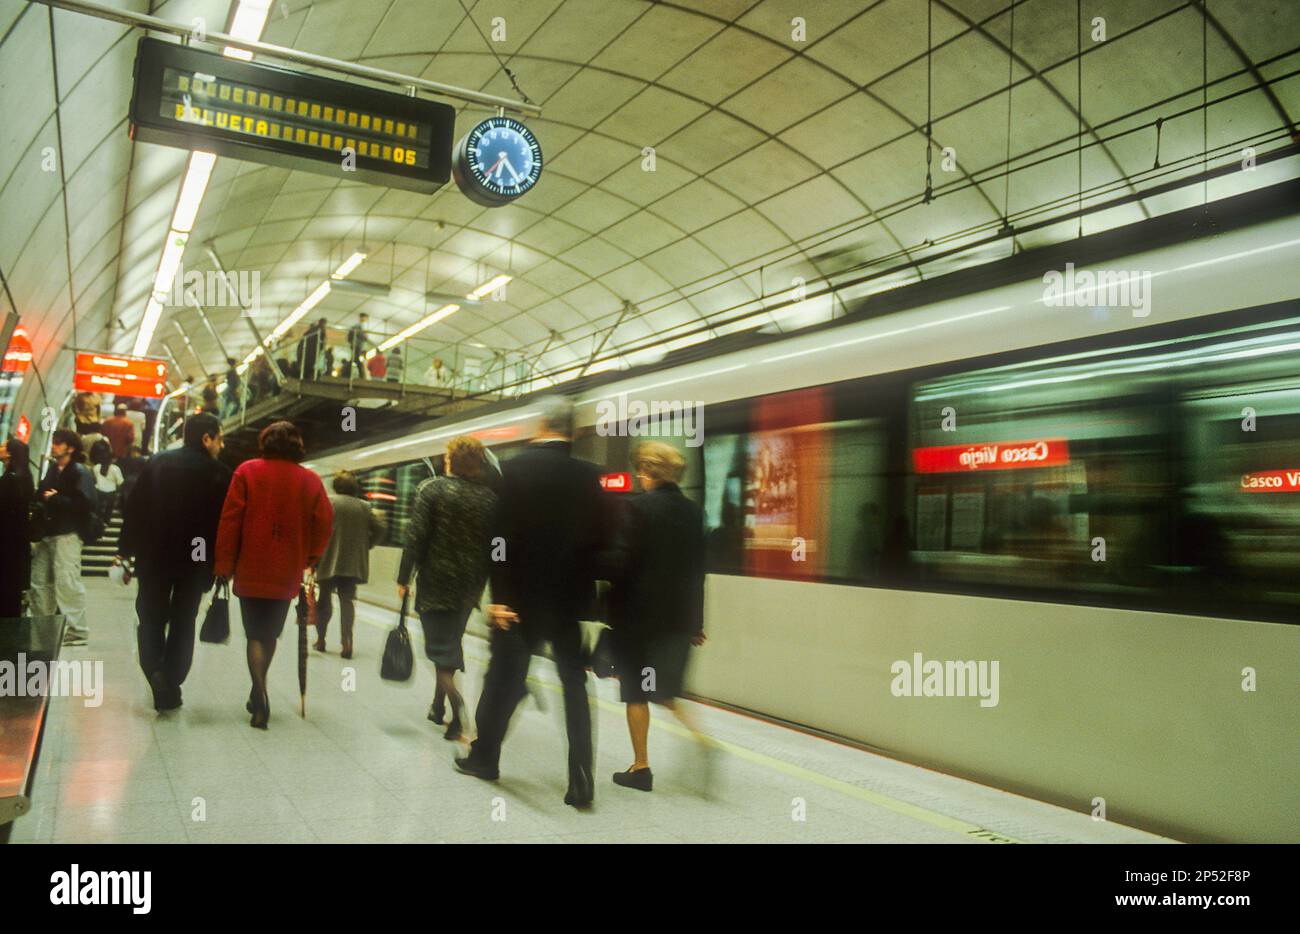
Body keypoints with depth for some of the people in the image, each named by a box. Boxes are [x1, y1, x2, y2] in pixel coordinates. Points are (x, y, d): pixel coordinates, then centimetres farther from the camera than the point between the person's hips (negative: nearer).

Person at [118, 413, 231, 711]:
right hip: (196, 561, -2)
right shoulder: (219, 473, -8)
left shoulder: (158, 463, 2)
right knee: (183, 622, 11)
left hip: (154, 556, 2)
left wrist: (126, 551, 7)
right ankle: (171, 686, 10)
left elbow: (134, 508, 2)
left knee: (151, 619, 13)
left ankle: (154, 669, -10)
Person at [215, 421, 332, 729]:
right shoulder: (311, 481, -1)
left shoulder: (247, 471, -4)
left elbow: (230, 520, -7)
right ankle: (257, 696, 30)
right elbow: (324, 524, -2)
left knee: (256, 634, 5)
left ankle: (261, 697, -13)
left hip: (250, 571, -2)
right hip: (287, 574, 2)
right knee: (270, 634, 18)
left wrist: (225, 564, -2)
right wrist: (308, 560, 11)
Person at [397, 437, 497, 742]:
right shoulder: (490, 497, 0)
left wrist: (403, 578, -5)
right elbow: (496, 544, 2)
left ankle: (456, 703, -22)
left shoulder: (431, 489, -9)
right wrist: (484, 581, 12)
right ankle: (438, 707, 29)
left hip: (436, 582, -4)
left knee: (440, 647, 1)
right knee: (451, 642, 19)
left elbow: (415, 537, -12)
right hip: (471, 585, 4)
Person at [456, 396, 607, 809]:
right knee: (575, 686, 7)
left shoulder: (515, 469, -8)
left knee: (503, 679, 14)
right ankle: (581, 781, 4)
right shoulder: (588, 475, -2)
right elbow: (597, 540, -1)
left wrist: (499, 596, -7)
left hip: (522, 597, -1)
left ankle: (484, 756, 30)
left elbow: (501, 537, -10)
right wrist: (584, 592, 11)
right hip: (572, 599, 2)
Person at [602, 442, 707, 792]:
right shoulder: (692, 511, 4)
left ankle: (640, 767, 16)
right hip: (679, 616, 6)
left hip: (639, 614, -6)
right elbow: (697, 569, 8)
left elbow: (619, 563, -19)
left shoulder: (639, 507, -15)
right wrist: (696, 620, 15)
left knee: (636, 692, 8)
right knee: (667, 690, 21)